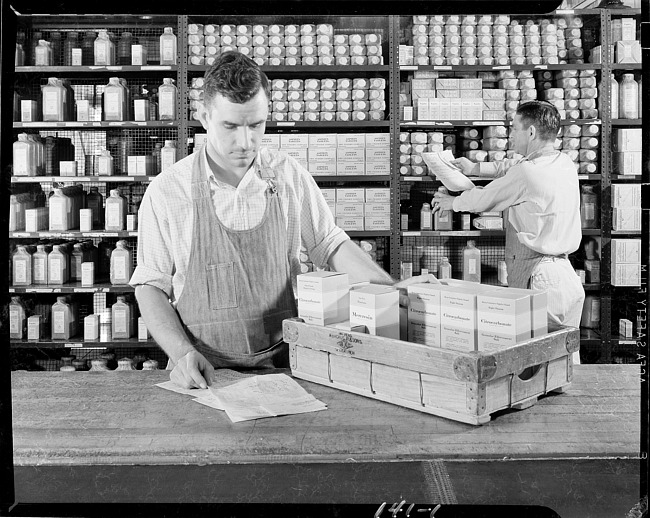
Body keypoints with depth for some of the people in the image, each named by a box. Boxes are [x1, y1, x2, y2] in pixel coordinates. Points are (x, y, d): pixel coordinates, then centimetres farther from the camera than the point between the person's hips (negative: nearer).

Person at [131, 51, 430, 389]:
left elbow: (331, 245, 13)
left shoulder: (289, 176, 3)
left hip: (283, 363, 1)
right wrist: (182, 352, -10)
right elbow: (151, 284, 3)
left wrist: (393, 290, 2)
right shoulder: (165, 191, -3)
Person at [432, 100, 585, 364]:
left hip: (539, 278, -9)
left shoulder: (526, 174, -15)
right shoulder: (565, 164, 11)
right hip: (566, 275, 9)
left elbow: (482, 200, -1)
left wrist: (451, 202, 17)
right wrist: (475, 168, 30)